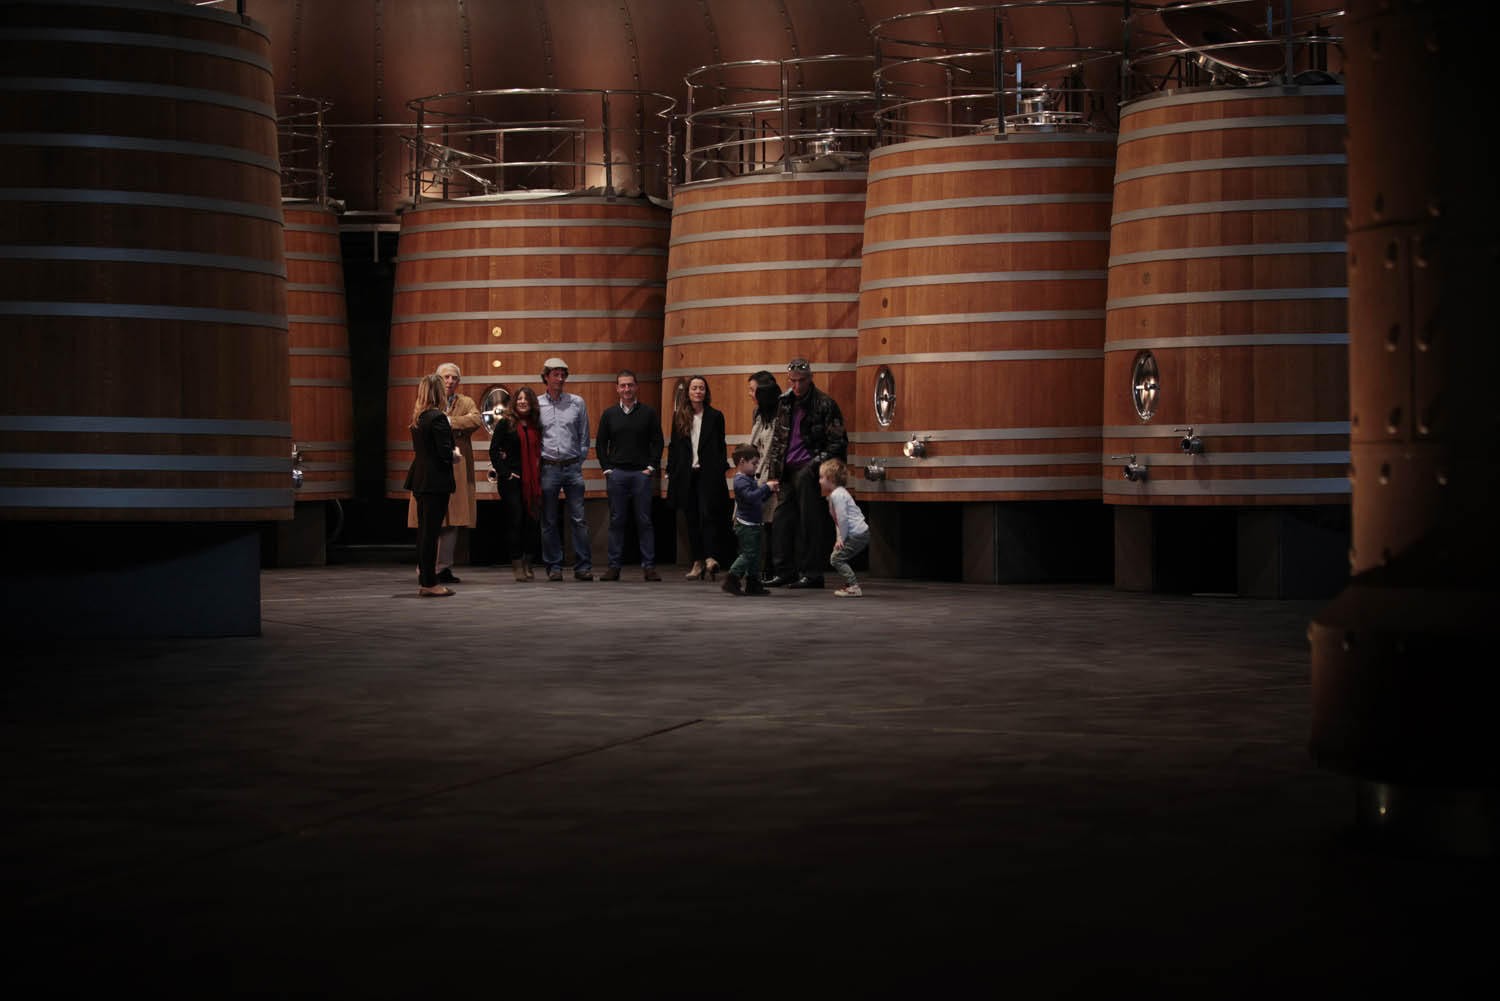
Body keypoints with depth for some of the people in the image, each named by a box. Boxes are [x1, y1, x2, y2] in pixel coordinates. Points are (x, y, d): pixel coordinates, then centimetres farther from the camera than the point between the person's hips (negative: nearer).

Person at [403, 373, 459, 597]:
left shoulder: (417, 418, 11)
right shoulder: (438, 418, -16)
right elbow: (445, 453, -20)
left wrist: (451, 455, 15)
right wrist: (456, 455, 2)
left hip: (420, 479, 8)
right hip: (436, 481, -8)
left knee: (424, 529, 14)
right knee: (431, 530, -5)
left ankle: (424, 578, 20)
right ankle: (429, 583, -2)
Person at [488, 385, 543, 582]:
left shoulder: (536, 426, 12)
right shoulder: (505, 423, -1)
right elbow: (494, 451, -4)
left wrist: (539, 476, 3)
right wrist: (505, 473, -10)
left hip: (531, 481, 4)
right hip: (511, 480, -4)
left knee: (531, 521, 3)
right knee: (515, 521, -6)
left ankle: (528, 565, 11)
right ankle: (517, 564, -1)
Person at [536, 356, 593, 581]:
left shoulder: (577, 403, 7)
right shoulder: (537, 405, 4)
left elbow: (584, 436, 11)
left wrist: (579, 460, 6)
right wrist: (537, 463, 5)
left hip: (572, 467, 0)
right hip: (548, 468, 0)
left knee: (579, 519, -3)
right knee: (549, 521, 3)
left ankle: (583, 566, 0)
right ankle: (554, 567, 9)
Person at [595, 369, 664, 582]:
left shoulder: (648, 413, 5)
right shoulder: (609, 414, 9)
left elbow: (657, 442, 5)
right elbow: (600, 444, 11)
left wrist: (650, 467, -4)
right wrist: (607, 469, 2)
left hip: (641, 474, -1)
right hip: (616, 474, 1)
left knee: (644, 521, -1)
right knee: (616, 521, 3)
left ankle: (648, 566, 1)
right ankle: (614, 566, 6)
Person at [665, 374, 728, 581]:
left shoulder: (715, 416, 3)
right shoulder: (679, 417, 9)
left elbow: (720, 447, 4)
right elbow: (673, 446, 11)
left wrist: (721, 471, -4)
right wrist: (670, 472, 6)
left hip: (708, 473, -3)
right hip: (686, 474, 3)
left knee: (708, 514, -14)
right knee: (692, 519, 5)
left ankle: (710, 557, -19)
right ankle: (698, 562, 9)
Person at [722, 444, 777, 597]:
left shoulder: (749, 479, 17)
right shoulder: (741, 481, -15)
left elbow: (759, 498, 24)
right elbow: (750, 497, -30)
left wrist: (770, 490, 10)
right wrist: (766, 487, -26)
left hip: (753, 524, 10)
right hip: (746, 525, -10)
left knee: (755, 554, 12)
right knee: (748, 553, -12)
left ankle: (753, 584, 16)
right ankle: (731, 580, -10)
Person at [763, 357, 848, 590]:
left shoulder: (824, 404, -7)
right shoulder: (784, 402, 12)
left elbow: (838, 442, -7)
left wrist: (819, 464, -15)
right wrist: (774, 466, 14)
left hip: (809, 470, -7)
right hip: (788, 471, 7)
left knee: (810, 522, -4)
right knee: (783, 519, 7)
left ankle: (811, 573, 0)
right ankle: (784, 571, 13)